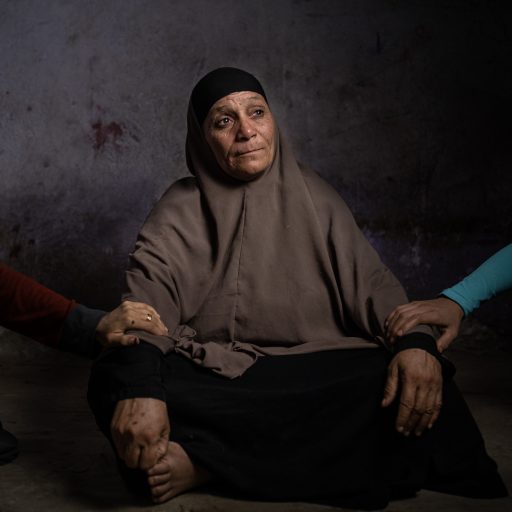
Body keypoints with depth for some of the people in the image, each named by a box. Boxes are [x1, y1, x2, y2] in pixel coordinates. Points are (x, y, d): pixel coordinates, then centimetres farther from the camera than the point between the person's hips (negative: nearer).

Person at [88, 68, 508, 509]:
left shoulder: (314, 199, 9)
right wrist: (138, 386, -36)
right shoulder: (180, 213, 2)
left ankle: (207, 462, -25)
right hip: (211, 381, -1)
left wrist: (416, 342, -24)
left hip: (314, 373, 2)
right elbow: (147, 299, -15)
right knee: (113, 377, -29)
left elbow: (370, 281, -2)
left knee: (419, 390, -28)